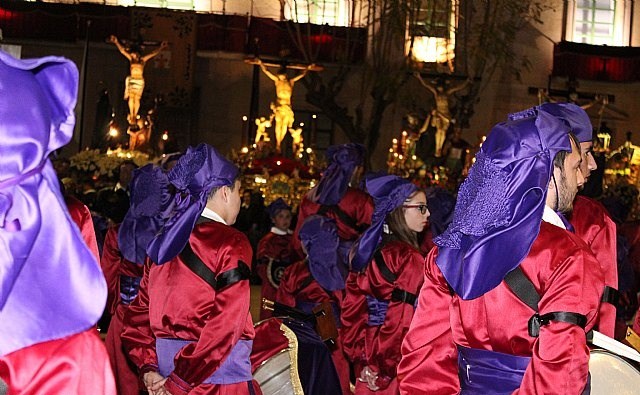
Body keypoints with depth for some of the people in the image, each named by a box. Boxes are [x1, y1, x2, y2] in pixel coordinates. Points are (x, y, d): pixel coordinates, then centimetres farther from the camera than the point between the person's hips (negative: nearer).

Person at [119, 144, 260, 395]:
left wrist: (148, 368, 2)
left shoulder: (161, 239, 7)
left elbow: (140, 311, 7)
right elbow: (226, 324, -19)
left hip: (165, 366, 6)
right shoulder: (231, 243, -11)